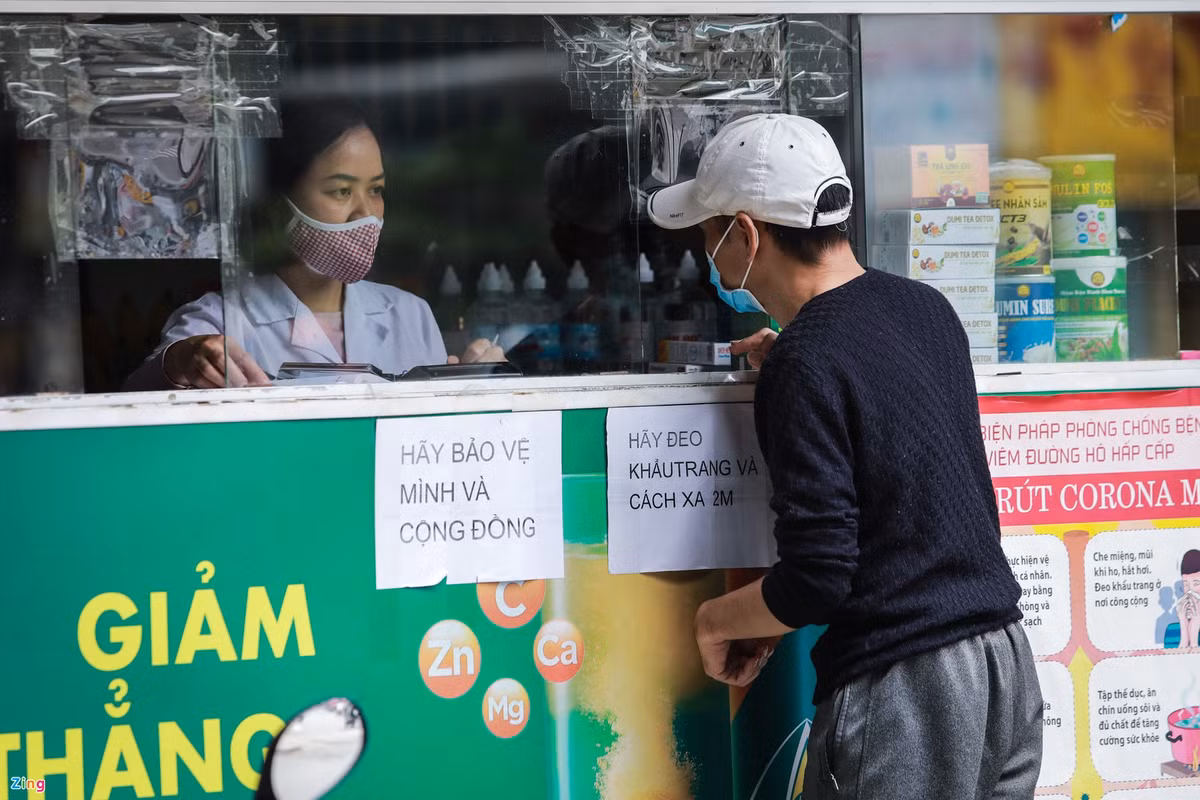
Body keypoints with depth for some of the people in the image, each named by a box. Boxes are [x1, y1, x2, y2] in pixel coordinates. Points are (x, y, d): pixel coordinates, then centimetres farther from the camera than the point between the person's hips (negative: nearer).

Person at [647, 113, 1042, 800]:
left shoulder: (806, 364, -16)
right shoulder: (926, 307, 7)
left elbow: (817, 581, -19)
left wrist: (717, 620, -2)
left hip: (902, 690, -8)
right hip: (1008, 663, 8)